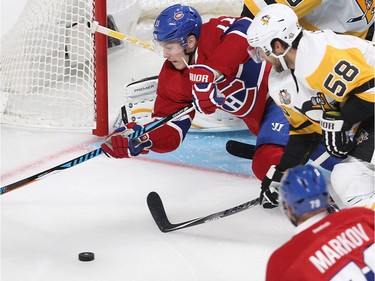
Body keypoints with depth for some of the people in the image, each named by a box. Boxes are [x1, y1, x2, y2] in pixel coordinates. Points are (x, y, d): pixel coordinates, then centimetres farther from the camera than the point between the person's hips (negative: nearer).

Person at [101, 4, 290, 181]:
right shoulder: (172, 80, -3)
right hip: (258, 118, 7)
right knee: (263, 166, -9)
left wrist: (209, 72, -48)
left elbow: (244, 29, -46)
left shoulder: (214, 33, -23)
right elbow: (169, 134, -3)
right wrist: (139, 138, -24)